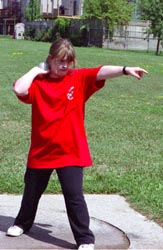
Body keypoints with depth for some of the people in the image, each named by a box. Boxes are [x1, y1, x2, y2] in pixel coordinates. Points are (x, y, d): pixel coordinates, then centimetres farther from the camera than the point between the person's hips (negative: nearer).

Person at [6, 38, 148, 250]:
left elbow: (101, 72, -20)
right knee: (32, 191, 21)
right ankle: (23, 223, 45)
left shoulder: (79, 78, -3)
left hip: (71, 151, -2)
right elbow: (19, 90, -23)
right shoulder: (38, 82, -3)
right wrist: (35, 70, -11)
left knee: (74, 196, -4)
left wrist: (125, 70, -34)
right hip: (41, 150, 2)